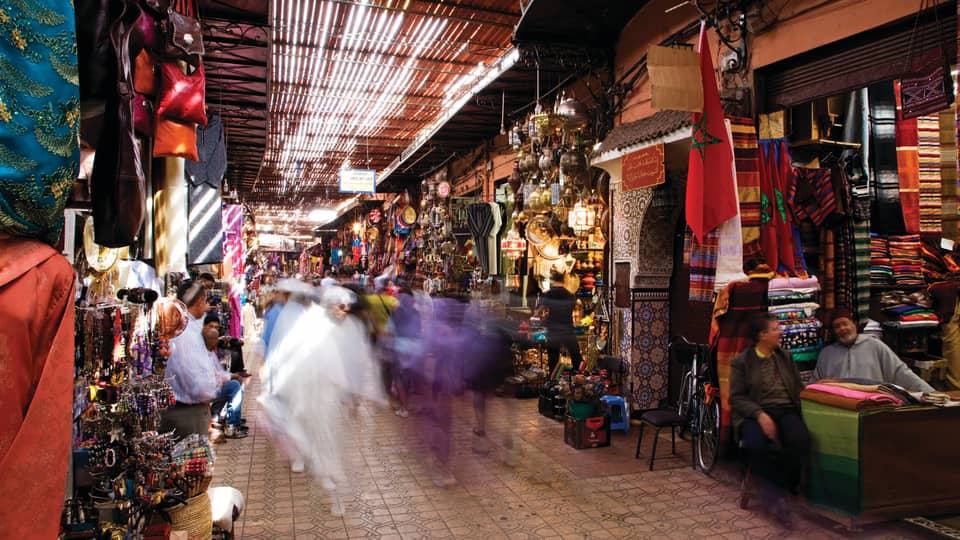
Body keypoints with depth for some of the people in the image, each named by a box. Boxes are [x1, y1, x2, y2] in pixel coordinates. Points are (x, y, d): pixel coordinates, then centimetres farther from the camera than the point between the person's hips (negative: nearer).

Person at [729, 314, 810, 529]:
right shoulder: (741, 362, 5)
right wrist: (760, 414, -18)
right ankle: (778, 490, -14)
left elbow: (799, 388, 15)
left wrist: (802, 409, -6)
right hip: (755, 413, -3)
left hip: (786, 410, 3)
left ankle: (773, 489, -14)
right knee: (757, 444, -36)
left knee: (801, 439, -31)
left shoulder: (785, 357, 19)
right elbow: (736, 397, -2)